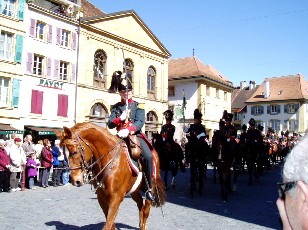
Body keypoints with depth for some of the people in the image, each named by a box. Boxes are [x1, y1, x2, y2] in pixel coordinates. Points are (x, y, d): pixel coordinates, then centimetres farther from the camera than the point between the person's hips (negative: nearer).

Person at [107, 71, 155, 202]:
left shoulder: (138, 106, 9)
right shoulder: (116, 107, 15)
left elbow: (140, 122, -7)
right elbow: (110, 124, 8)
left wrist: (128, 130, -25)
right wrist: (119, 119, -13)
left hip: (135, 135, -2)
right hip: (120, 137, 3)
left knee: (148, 156, -27)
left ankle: (149, 188, -14)